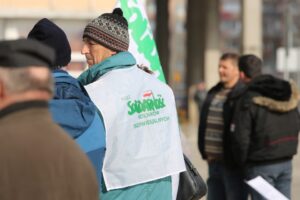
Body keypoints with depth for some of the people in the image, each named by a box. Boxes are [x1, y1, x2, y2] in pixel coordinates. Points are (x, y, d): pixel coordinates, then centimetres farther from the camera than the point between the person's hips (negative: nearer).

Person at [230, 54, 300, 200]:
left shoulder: (249, 100, -17)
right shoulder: (288, 92, 4)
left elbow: (240, 138, -16)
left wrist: (241, 162, 0)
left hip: (261, 165, -6)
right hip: (286, 162, 6)